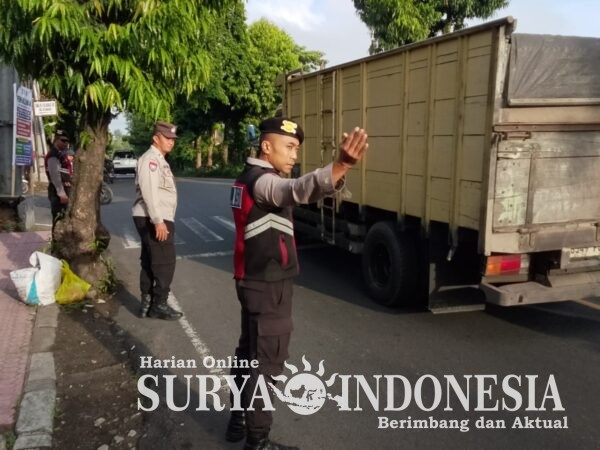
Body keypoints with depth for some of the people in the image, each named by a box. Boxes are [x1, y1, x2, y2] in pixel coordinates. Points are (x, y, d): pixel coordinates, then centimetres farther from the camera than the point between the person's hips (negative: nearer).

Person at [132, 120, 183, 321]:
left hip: (156, 219, 10)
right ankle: (159, 305, 3)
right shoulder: (151, 159, -13)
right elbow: (149, 192, -23)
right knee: (164, 263, -6)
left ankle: (147, 304, 21)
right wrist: (158, 221, -26)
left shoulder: (159, 160, 19)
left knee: (150, 262, 13)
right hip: (153, 220, -10)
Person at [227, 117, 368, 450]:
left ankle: (239, 420, 35)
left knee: (249, 352, 20)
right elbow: (296, 191, -43)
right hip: (268, 285, -10)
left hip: (255, 280, 10)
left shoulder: (248, 178, 13)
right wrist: (340, 165, -59)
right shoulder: (261, 180, -20)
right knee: (266, 361, -1)